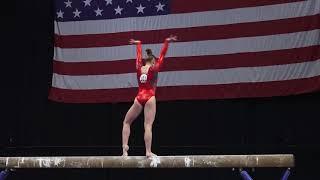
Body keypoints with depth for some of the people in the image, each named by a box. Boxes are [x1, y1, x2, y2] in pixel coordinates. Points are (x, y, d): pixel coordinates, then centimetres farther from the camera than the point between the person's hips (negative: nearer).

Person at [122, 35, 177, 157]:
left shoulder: (139, 68, 9)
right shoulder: (154, 69, 1)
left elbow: (139, 55, 25)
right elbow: (162, 55, 3)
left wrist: (138, 44, 41)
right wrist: (166, 42, 9)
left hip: (139, 98, 3)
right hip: (150, 98, -3)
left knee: (126, 122, 14)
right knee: (148, 126, -9)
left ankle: (125, 146, -1)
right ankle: (148, 152, -15)